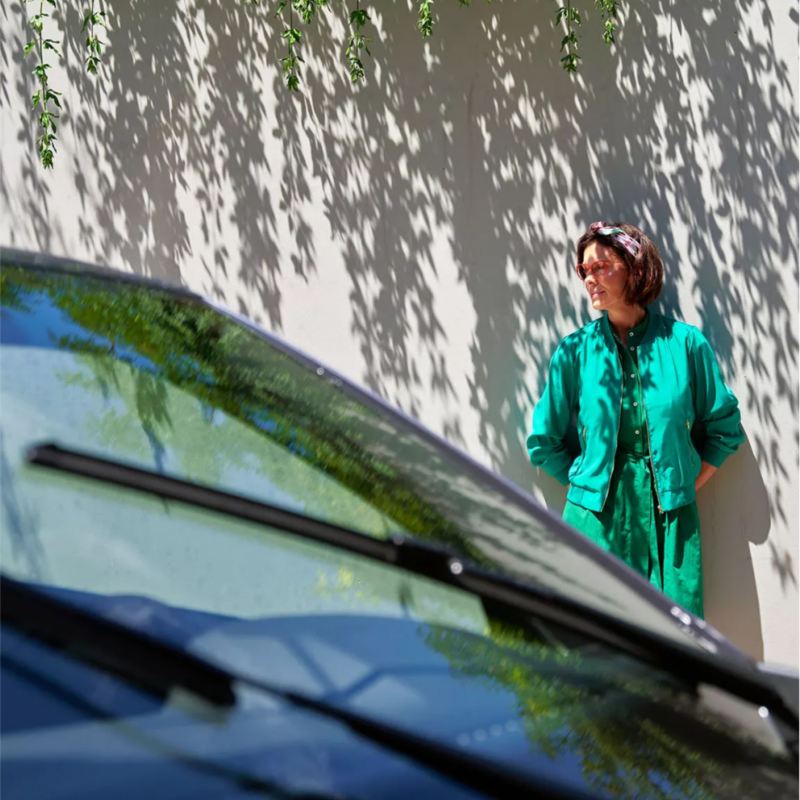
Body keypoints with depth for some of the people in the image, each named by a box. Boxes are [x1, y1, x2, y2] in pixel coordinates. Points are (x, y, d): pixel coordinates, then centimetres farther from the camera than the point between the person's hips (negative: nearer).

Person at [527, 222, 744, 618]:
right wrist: (586, 484, 3)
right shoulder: (575, 350, 2)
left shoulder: (684, 342, 1)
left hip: (669, 516, 0)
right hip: (597, 516, 0)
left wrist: (685, 487, 4)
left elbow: (724, 428, 9)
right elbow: (544, 443, 9)